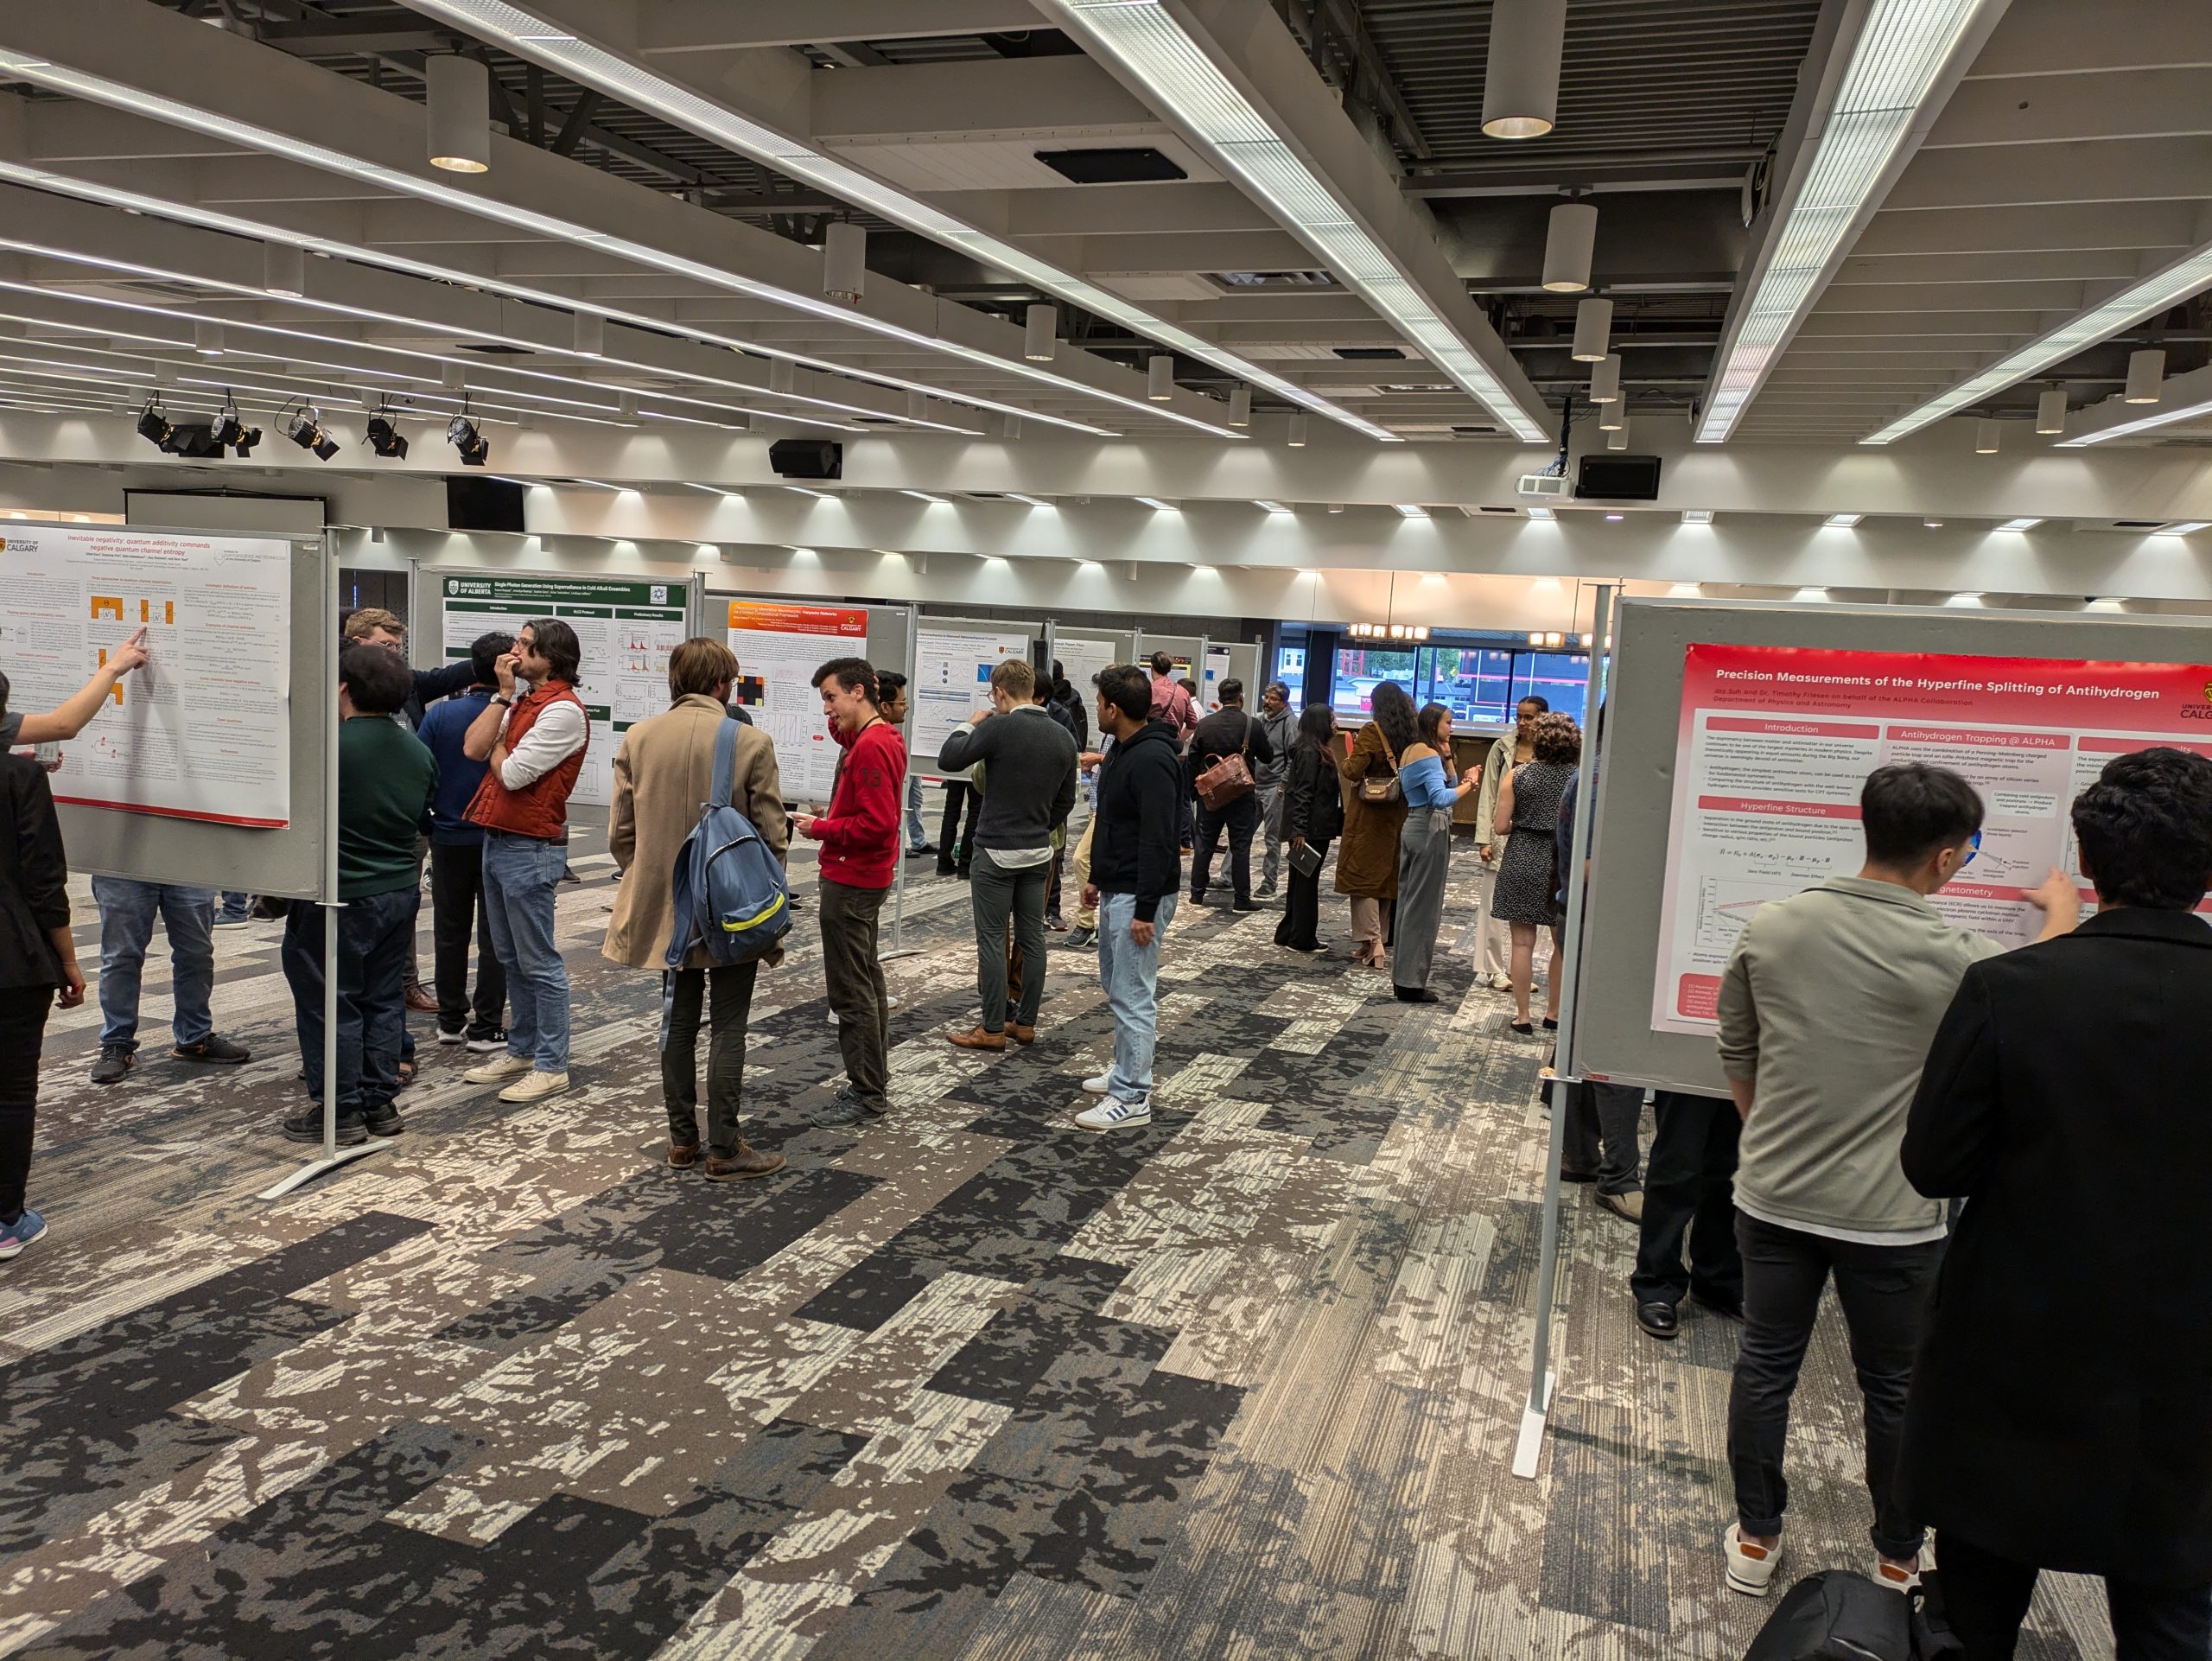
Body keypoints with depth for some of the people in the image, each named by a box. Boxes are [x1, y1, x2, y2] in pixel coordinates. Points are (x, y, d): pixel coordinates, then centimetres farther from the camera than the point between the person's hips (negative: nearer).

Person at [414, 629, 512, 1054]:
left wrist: (426, 820, 9)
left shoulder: (441, 713, -6)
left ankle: (451, 1020, 23)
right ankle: (486, 1028, 8)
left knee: (450, 931, 15)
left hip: (449, 839, 2)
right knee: (494, 935, 6)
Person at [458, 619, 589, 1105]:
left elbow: (512, 774, -20)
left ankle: (551, 1066, 7)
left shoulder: (562, 710, -16)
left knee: (538, 963, -2)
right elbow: (473, 748, 2)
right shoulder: (523, 702, 14)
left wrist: (496, 746, 0)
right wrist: (503, 695, 0)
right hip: (498, 841, 10)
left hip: (530, 849, -10)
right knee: (511, 959, 17)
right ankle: (521, 1050, 29)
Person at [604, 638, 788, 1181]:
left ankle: (682, 1140, 23)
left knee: (678, 1023, 15)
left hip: (664, 908, 4)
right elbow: (772, 838, -9)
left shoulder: (637, 738, -1)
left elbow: (621, 834, 2)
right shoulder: (751, 743, -12)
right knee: (728, 1028, 4)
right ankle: (724, 1150, 9)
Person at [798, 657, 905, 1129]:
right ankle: (875, 1081, 28)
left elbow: (876, 824, -26)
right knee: (867, 981, 18)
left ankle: (866, 1094, 2)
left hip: (850, 882, -11)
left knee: (852, 991, -5)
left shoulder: (870, 747, -21)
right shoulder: (880, 737, 10)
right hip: (865, 878, 11)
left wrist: (821, 829, -15)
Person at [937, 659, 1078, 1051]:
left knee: (992, 940, 0)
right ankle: (1026, 1023, 19)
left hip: (998, 852, -6)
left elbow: (949, 758, -9)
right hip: (1039, 852, 6)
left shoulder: (999, 728, -16)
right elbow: (1066, 798, 12)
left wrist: (971, 725, 6)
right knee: (1032, 938, 11)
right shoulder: (1063, 736, 5)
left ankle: (992, 1029, 5)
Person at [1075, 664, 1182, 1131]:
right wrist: (1097, 878, 23)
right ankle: (1127, 1071, 32)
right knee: (1116, 985, 19)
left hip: (1139, 895, -11)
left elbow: (1158, 841, -24)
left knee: (1132, 995, -6)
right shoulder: (1121, 750, 12)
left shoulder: (1152, 760, -21)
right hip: (1115, 890, 11)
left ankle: (1132, 1099, 1)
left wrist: (1145, 910, -25)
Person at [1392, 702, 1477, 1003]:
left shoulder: (1411, 751, 15)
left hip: (1413, 828, 10)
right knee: (1424, 907, -4)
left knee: (1409, 902, 13)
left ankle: (1401, 978, 19)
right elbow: (1441, 798, -26)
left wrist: (1447, 758, 7)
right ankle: (1412, 983, 0)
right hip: (1431, 831, -10)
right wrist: (1469, 784, -15)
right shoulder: (1429, 754, -14)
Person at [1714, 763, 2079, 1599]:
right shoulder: (1954, 959, -19)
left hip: (1774, 1198, 3)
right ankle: (1897, 1560, 37)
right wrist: (2062, 908, 22)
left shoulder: (1769, 928, -8)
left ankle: (1755, 1541, 32)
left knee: (1764, 1368, 16)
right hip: (1890, 1218, -3)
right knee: (1895, 1389, 17)